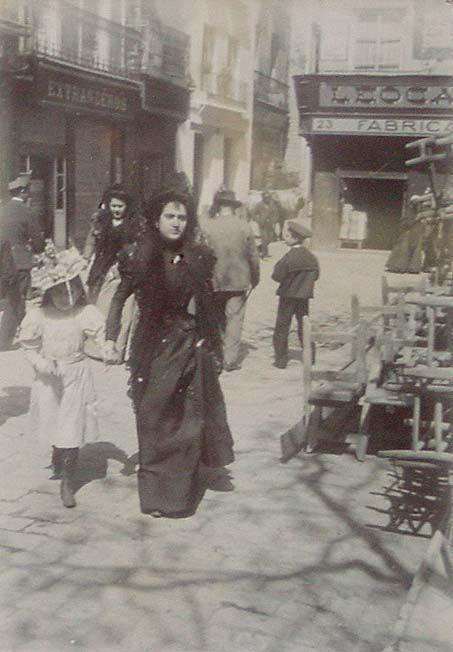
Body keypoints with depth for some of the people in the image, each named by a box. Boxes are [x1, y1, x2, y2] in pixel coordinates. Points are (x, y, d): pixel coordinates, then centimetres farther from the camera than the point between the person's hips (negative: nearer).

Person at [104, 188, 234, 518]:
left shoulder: (199, 256, 1)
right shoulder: (143, 257, -6)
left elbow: (208, 304, 5)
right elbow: (119, 297, 0)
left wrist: (214, 346, 5)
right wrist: (111, 338, -7)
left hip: (192, 346, 2)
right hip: (155, 347, -2)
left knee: (190, 421, 10)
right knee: (155, 420, 4)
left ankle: (182, 491, 29)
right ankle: (156, 493, 16)